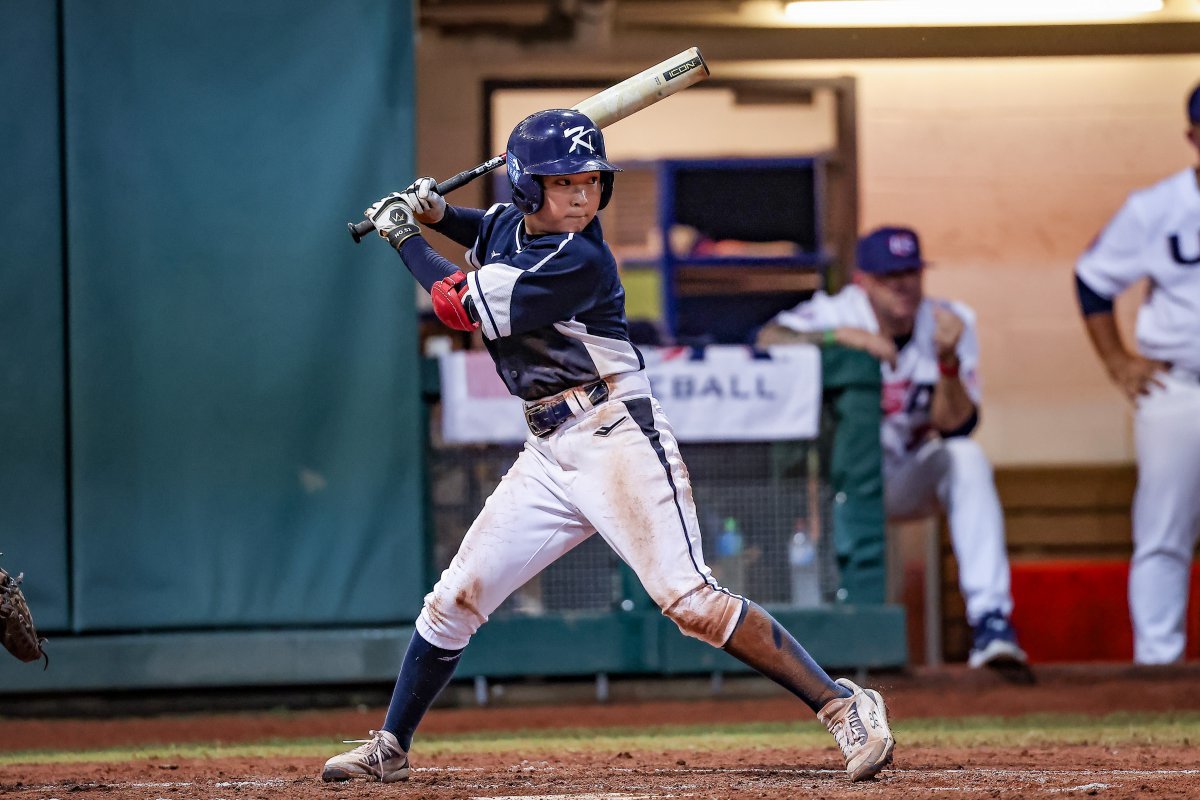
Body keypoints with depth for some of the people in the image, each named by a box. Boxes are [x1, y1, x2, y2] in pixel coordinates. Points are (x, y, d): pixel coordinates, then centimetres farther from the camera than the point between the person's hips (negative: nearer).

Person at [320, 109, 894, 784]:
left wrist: (404, 237, 1)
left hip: (617, 439, -8)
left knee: (690, 600, -19)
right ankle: (390, 749, 22)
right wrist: (437, 213, 15)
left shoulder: (579, 260, -19)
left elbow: (462, 306, -14)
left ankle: (844, 705, -17)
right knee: (455, 601, 8)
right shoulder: (511, 223, 7)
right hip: (550, 455, 8)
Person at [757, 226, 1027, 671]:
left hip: (908, 482, 2)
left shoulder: (950, 323, -8)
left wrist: (948, 362, -32)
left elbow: (955, 427, -16)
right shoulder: (836, 314, -15)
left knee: (966, 457, -27)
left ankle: (990, 621, -33)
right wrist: (842, 337, -45)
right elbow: (769, 340, -34)